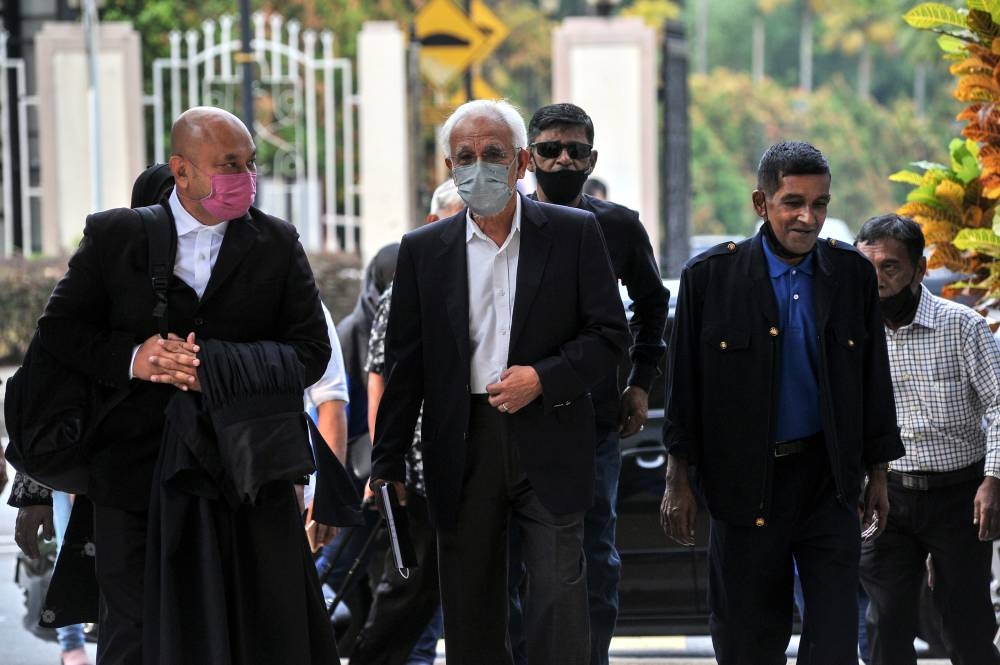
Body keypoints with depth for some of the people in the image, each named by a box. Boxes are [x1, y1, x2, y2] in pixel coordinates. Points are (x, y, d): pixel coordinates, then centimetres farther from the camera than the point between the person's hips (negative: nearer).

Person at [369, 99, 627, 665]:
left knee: (559, 602, -6)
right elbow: (405, 365, 8)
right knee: (470, 612, 6)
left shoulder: (575, 234, 3)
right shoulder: (423, 251, 7)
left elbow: (610, 335, 2)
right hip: (462, 446, 2)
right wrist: (388, 465, 4)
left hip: (549, 443, -2)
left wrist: (544, 378, -13)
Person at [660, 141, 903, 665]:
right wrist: (678, 479, 0)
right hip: (745, 480, -1)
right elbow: (684, 383, 0)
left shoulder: (852, 274, 3)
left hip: (828, 480, 1)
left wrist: (878, 474, 10)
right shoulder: (710, 276, -4)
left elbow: (873, 380, 10)